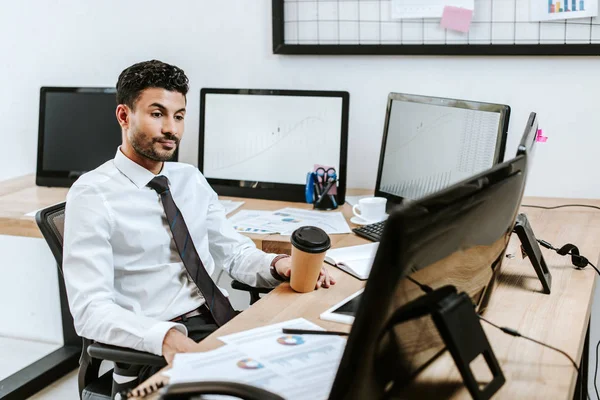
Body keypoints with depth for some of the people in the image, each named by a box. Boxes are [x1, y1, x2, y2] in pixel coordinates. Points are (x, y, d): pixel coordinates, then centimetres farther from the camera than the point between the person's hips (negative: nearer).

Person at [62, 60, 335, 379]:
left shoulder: (192, 180, 12)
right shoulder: (92, 195, -8)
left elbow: (234, 252, 17)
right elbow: (91, 309, -16)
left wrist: (276, 265, -6)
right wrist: (167, 337, -33)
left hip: (217, 324, 7)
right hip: (151, 346, -7)